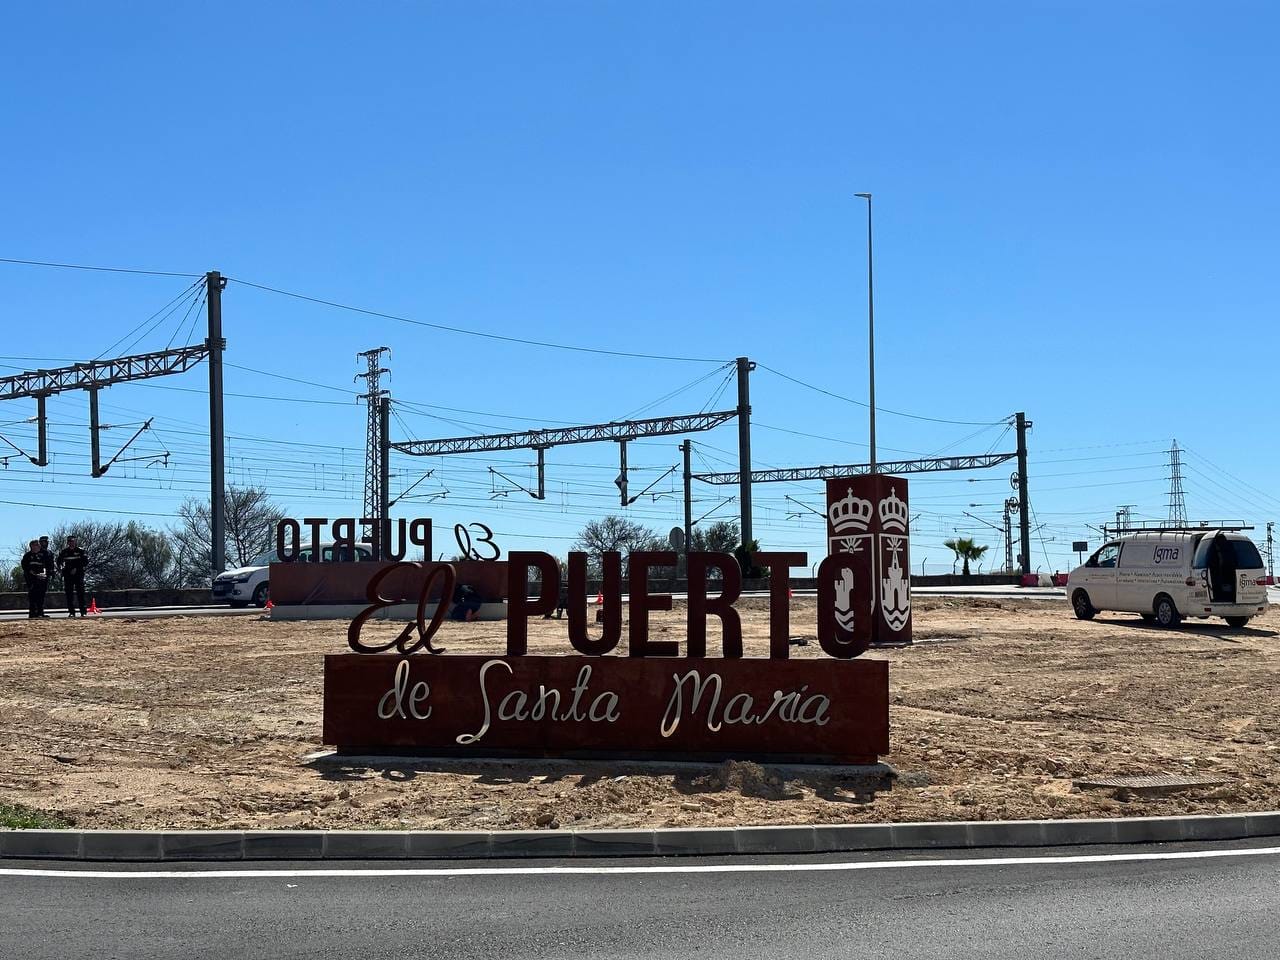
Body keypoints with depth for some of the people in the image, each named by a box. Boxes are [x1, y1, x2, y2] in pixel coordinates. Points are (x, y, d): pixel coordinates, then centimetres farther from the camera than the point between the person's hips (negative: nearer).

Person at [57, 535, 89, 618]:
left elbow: (85, 562, -2)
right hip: (67, 575, 3)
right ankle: (71, 612, 5)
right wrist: (60, 568, -4)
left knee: (80, 593, -6)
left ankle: (83, 612, -4)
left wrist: (76, 569, -12)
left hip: (79, 574, -3)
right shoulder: (63, 551, 8)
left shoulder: (81, 551, 0)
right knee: (69, 594, 1)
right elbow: (59, 561, 17)